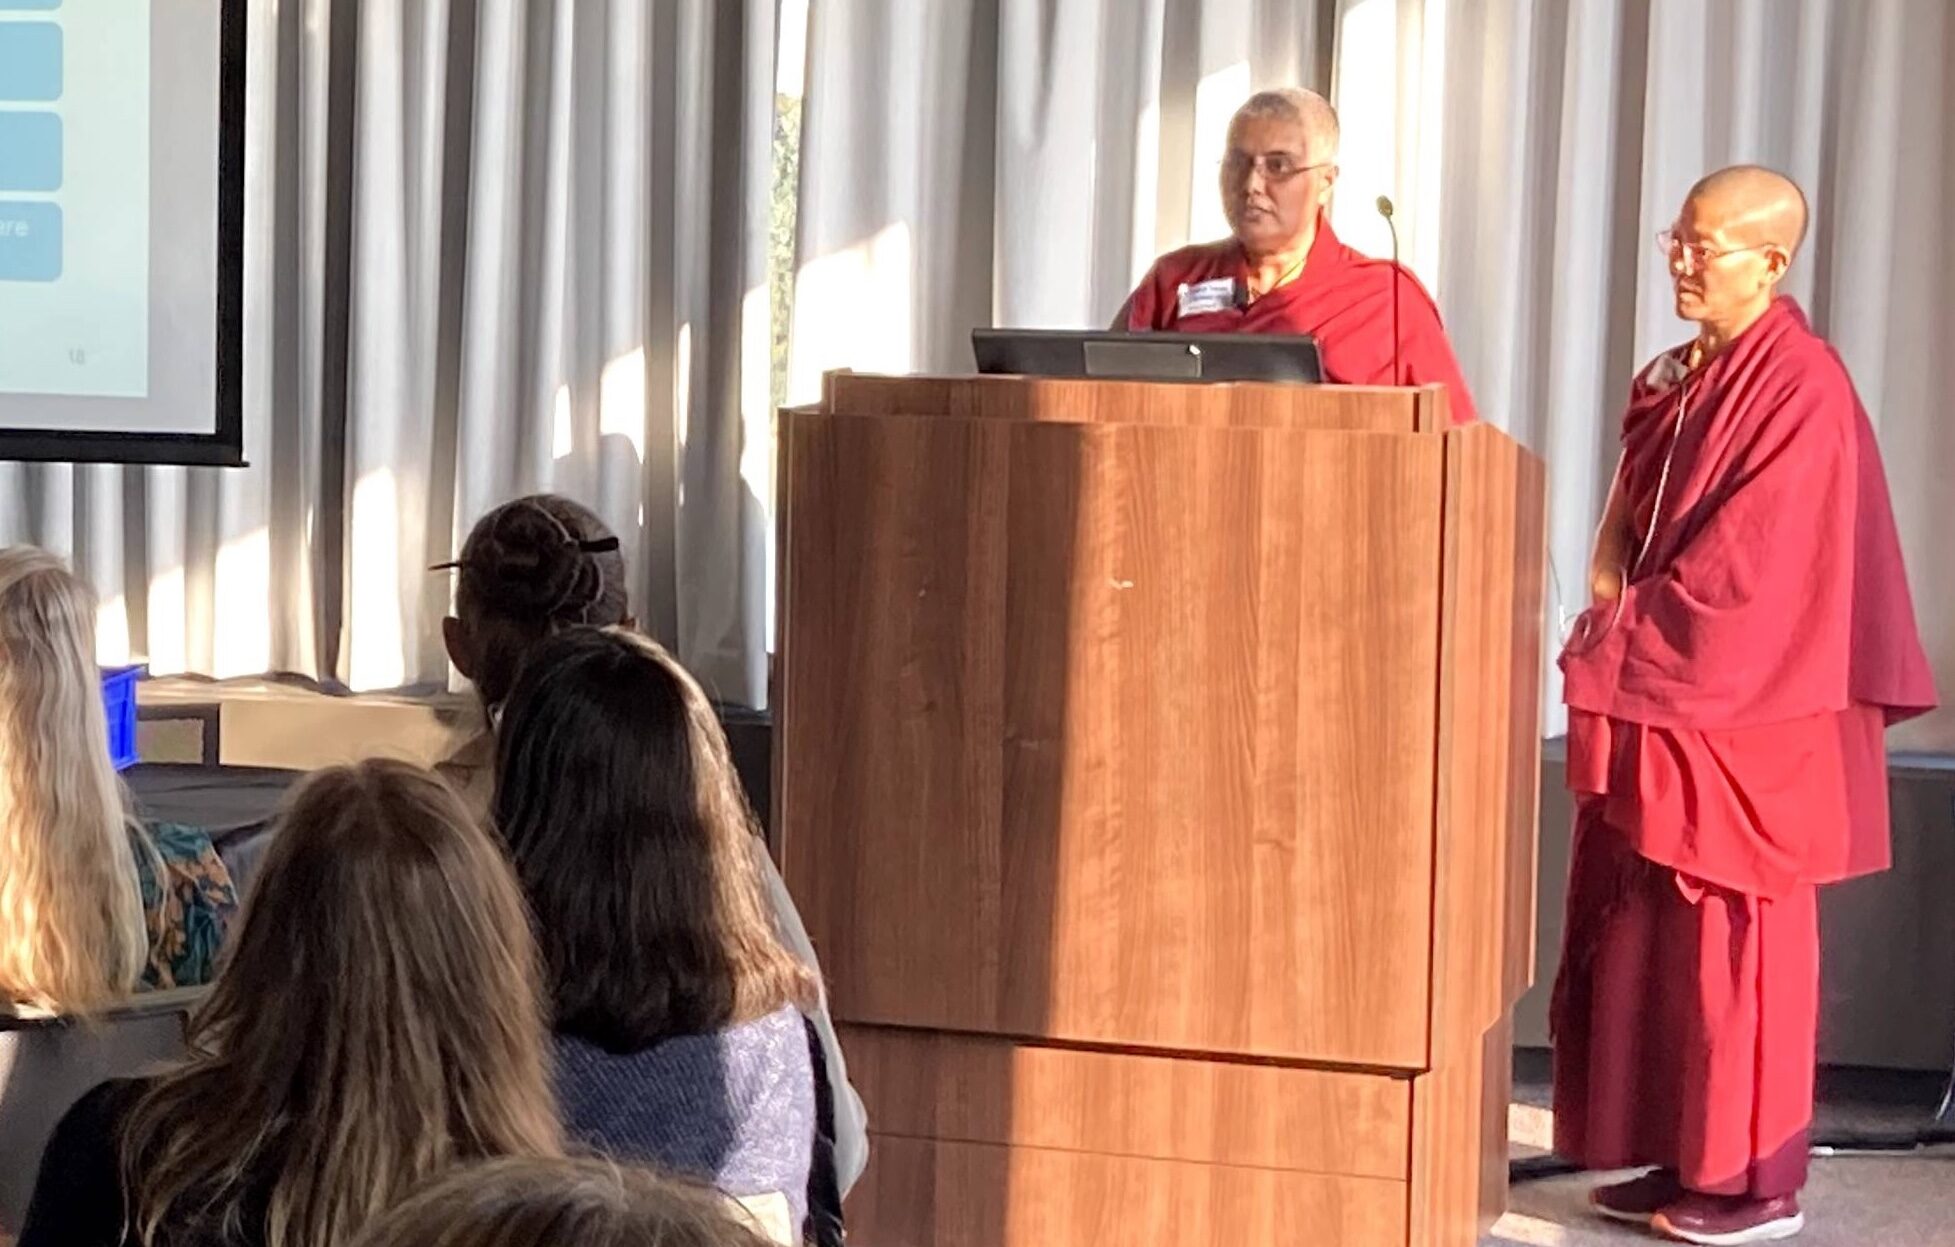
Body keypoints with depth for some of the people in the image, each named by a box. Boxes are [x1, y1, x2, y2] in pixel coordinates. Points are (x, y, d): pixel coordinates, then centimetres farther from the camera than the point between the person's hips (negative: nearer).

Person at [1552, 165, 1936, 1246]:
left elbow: (1747, 568, -19)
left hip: (1741, 713, -8)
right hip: (1658, 706, 9)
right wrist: (1618, 604, 3)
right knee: (1649, 937, 9)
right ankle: (1682, 1160, 18)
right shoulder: (1675, 380, 13)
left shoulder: (1799, 389, -14)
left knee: (1728, 946, -3)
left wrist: (1618, 641, -14)